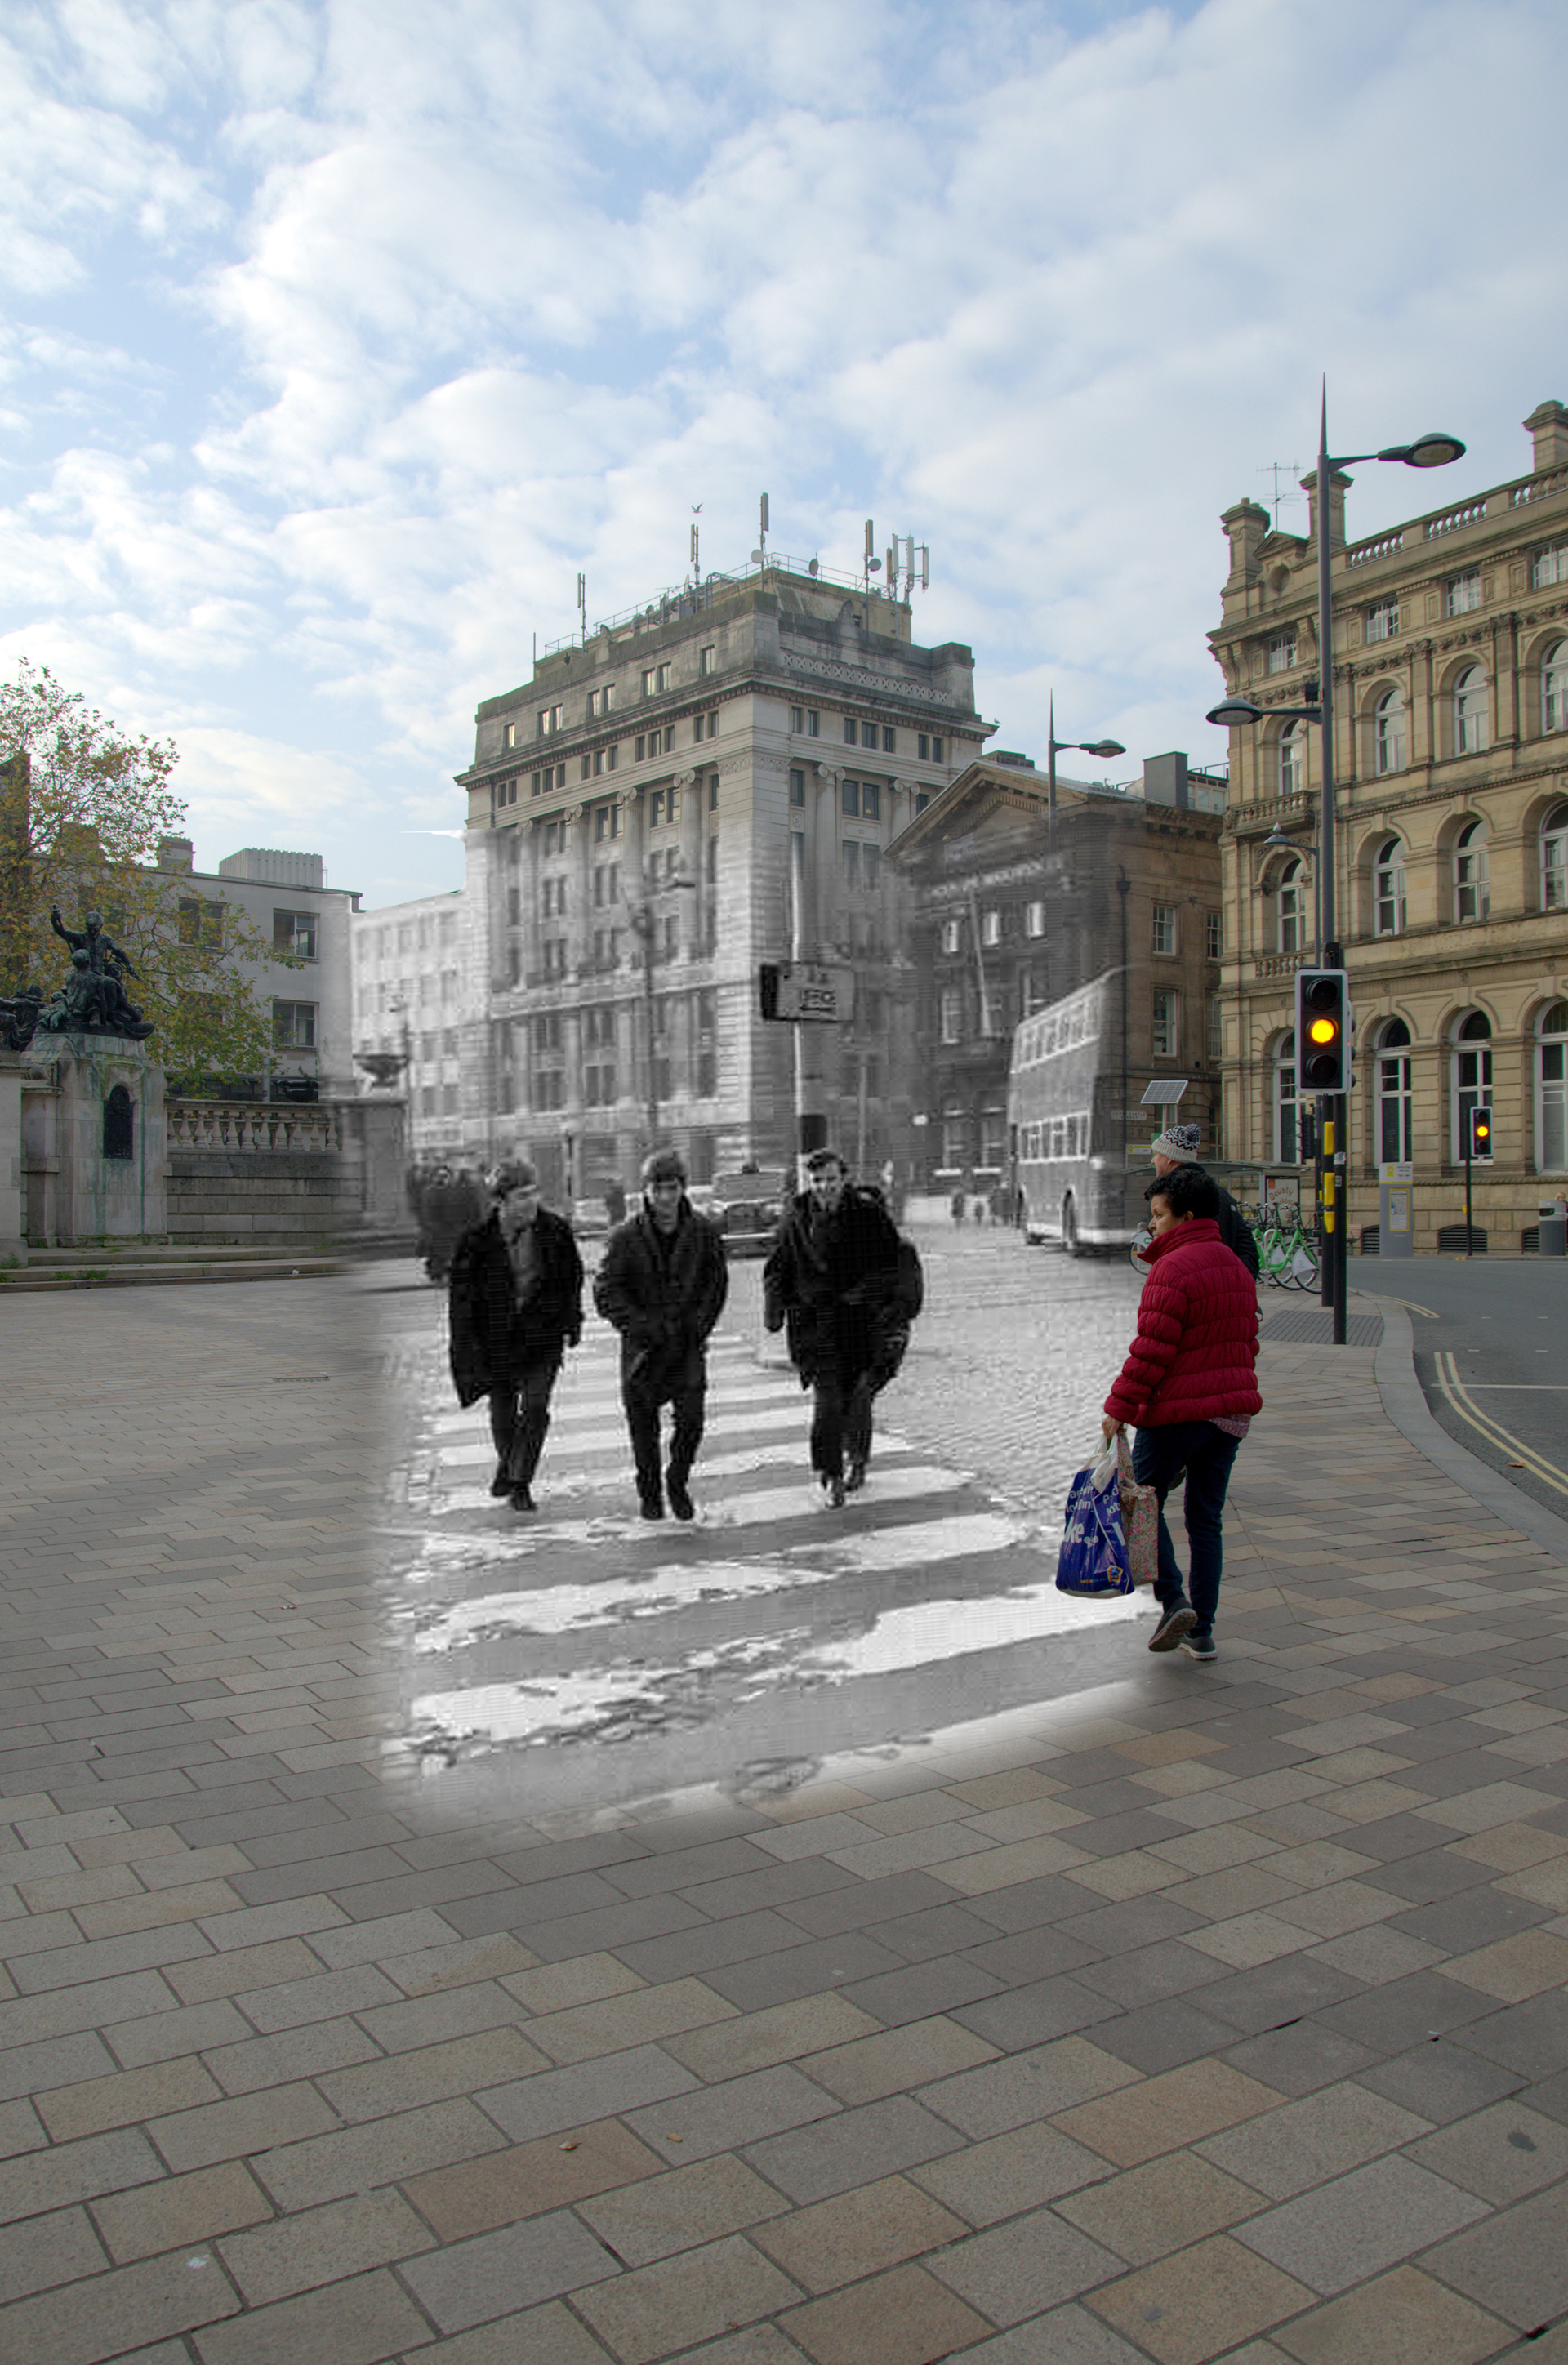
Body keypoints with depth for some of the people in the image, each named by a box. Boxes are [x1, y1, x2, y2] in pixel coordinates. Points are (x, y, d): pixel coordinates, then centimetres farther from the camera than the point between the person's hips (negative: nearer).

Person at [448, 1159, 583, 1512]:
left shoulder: (555, 1230, -7)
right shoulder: (477, 1241, -15)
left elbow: (573, 1276, 9)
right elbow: (462, 1298, -9)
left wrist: (572, 1321, 7)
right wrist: (470, 1351, -11)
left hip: (543, 1335, 0)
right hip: (497, 1339, 0)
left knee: (535, 1408, -11)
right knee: (503, 1412, 14)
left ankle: (521, 1483, 2)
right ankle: (506, 1464, 43)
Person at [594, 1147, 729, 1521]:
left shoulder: (703, 1232, -2)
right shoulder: (625, 1236, -9)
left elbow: (716, 1284, 7)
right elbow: (606, 1293, -8)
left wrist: (698, 1325, -5)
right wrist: (644, 1327, -16)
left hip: (688, 1343, 1)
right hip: (643, 1347, -1)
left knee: (691, 1420, -6)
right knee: (643, 1426, 6)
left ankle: (678, 1482, 20)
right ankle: (649, 1493, 26)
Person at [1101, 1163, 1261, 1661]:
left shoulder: (1173, 1269, -15)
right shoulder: (1237, 1268, 13)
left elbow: (1152, 1348, -19)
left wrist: (1119, 1407, -14)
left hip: (1178, 1410, -8)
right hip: (1231, 1412, 8)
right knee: (1207, 1517, 12)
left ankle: (1174, 1602, -2)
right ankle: (1201, 1631, 15)